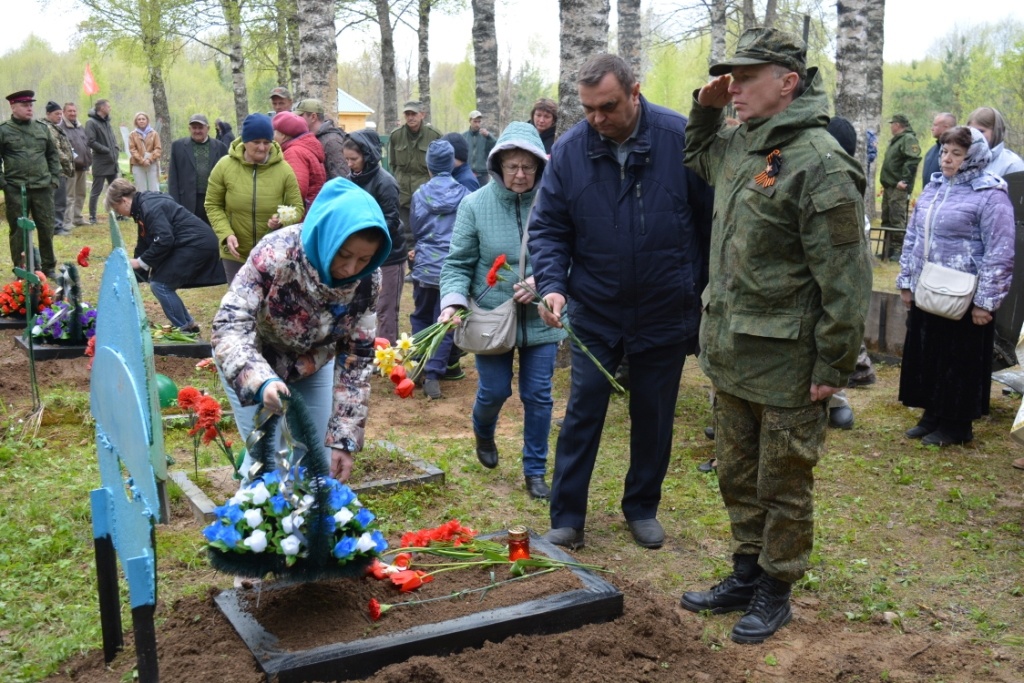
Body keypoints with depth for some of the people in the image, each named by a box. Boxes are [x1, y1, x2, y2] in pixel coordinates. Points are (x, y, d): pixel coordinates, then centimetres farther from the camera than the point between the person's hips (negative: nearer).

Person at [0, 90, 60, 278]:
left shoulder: (42, 128, 9)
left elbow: (53, 155, 16)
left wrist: (54, 177, 7)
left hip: (42, 188, 3)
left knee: (47, 228, 7)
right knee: (18, 231, 5)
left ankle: (49, 267, 18)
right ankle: (20, 269, 13)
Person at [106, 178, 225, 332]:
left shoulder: (150, 207, -15)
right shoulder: (143, 206, 17)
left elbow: (164, 240, -23)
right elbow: (143, 244, 23)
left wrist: (141, 262, -11)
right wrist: (135, 273, 23)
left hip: (197, 244, -10)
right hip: (199, 243, 10)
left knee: (160, 285, -7)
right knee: (162, 283, 13)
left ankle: (185, 330, 0)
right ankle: (189, 324, 19)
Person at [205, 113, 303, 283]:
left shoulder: (284, 169, -7)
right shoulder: (224, 166, -7)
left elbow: (297, 208, -1)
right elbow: (213, 205, 0)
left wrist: (283, 220, -24)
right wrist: (226, 234, -16)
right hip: (236, 254, 0)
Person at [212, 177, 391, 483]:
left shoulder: (367, 280, -23)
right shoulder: (276, 254, -36)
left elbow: (356, 358, -16)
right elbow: (228, 327, -37)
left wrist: (344, 437, -20)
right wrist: (261, 382, -55)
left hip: (313, 365, 3)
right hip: (254, 364, -3)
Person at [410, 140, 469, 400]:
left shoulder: (420, 194, -3)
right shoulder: (464, 194, -5)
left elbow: (414, 228, 8)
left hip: (425, 266, 1)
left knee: (421, 317, 18)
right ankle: (433, 373, -3)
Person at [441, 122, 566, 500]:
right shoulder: (475, 204, -7)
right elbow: (457, 263, -5)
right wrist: (453, 301, -20)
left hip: (540, 319, 0)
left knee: (538, 395, 6)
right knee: (494, 391, 9)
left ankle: (535, 471, 24)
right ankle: (483, 434, 46)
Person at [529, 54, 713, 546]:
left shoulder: (681, 137, -13)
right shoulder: (569, 149, -8)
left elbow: (711, 218, -6)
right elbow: (548, 228, -3)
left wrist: (707, 292, -3)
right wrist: (552, 284, -19)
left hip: (666, 314, 0)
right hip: (595, 312, 1)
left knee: (654, 417, 14)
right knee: (582, 415, 4)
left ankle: (642, 508, 32)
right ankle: (566, 518, 17)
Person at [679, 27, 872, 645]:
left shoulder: (820, 165, -20)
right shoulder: (738, 144, 7)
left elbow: (846, 280, -19)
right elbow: (698, 159, 33)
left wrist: (833, 368, -17)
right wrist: (706, 108, 13)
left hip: (787, 364, -8)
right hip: (731, 351, 8)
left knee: (783, 485, 9)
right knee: (738, 476, 20)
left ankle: (775, 592, 26)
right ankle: (746, 575, 37)